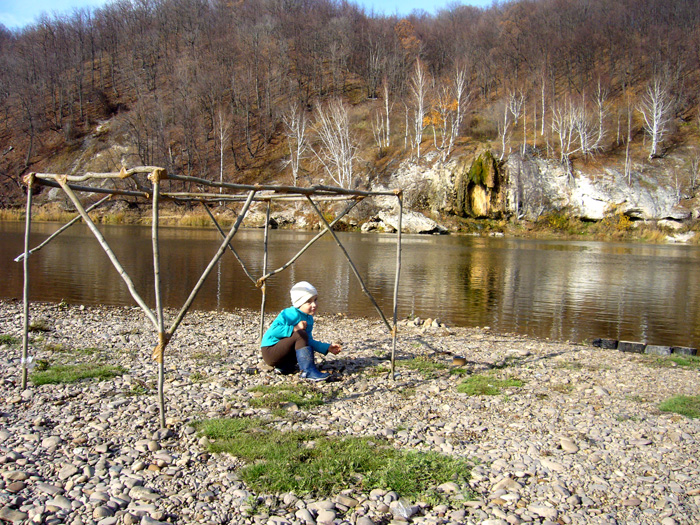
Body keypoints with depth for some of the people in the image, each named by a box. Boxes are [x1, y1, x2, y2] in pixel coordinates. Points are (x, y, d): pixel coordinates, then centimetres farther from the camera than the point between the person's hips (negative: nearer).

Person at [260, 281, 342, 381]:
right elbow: (273, 331, -28)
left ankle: (285, 366, 3)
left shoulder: (309, 319, 9)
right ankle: (308, 371, -34)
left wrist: (327, 348, 6)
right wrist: (294, 329, -31)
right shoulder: (291, 314, -20)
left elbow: (308, 341, 12)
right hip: (270, 351, -10)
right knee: (301, 334, -26)